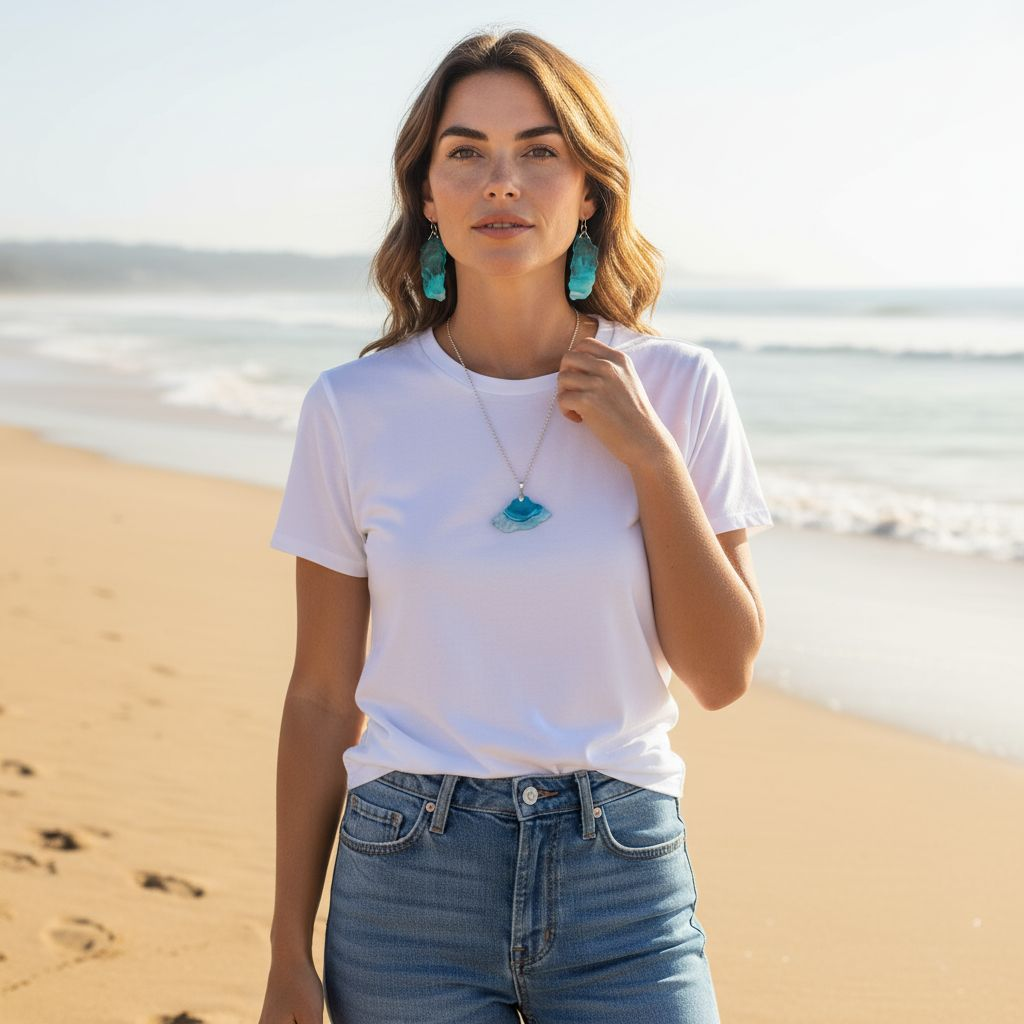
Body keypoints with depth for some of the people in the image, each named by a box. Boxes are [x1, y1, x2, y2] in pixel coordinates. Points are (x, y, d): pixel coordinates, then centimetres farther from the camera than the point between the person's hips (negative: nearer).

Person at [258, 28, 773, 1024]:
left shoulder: (678, 388, -2)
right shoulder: (354, 408, -3)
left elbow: (721, 676, -3)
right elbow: (321, 697, 2)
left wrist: (651, 456, -12)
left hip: (623, 878, 0)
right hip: (407, 884, 0)